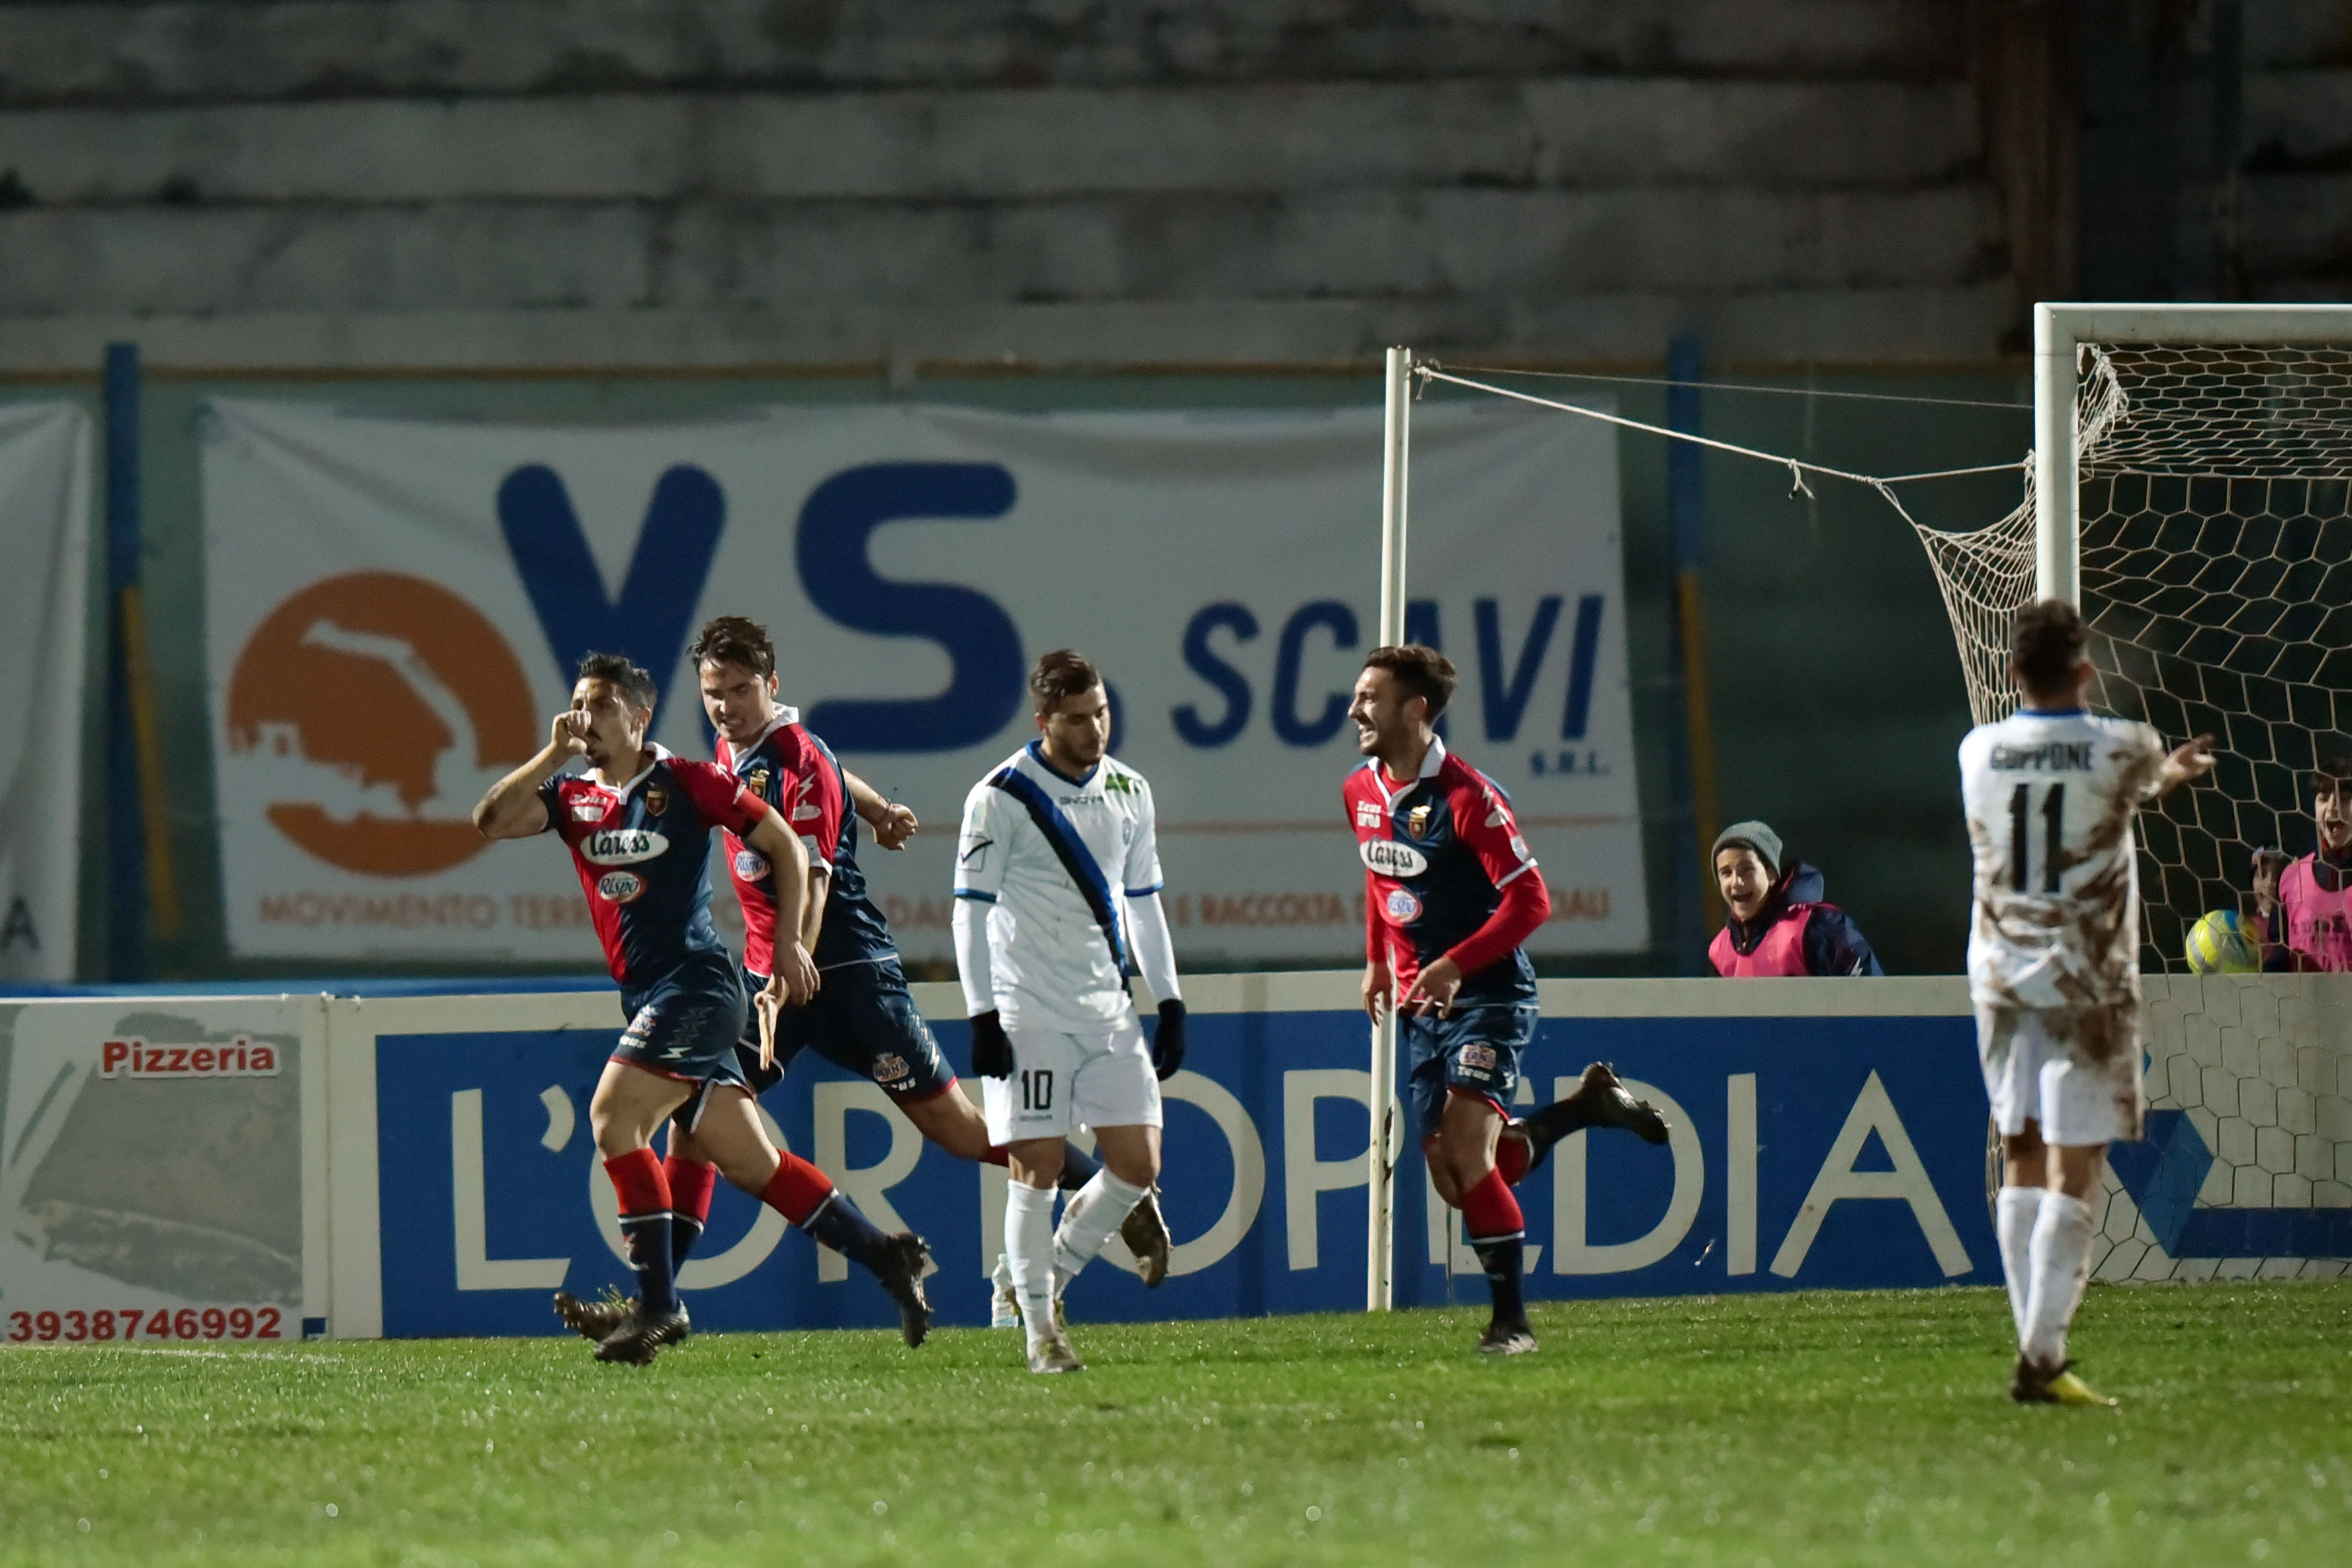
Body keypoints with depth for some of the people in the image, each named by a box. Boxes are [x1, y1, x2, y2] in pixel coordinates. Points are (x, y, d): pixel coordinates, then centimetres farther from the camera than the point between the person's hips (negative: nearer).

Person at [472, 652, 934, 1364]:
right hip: (646, 998, 7)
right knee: (748, 1162, 7)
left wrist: (788, 944, -5)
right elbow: (491, 821, -1)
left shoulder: (683, 783, -4)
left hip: (696, 984, -7)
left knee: (612, 1115, -18)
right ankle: (888, 1257, 16)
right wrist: (553, 755, -8)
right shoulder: (573, 796, 12)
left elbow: (785, 845, 0)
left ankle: (658, 1304, -16)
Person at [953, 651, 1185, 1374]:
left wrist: (1169, 1001, 13)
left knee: (1137, 1163, 0)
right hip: (1027, 1012, -5)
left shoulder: (1128, 792, 9)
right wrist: (982, 1016, -12)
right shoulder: (1000, 797, -8)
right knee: (1037, 1166, -8)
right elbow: (971, 908, -6)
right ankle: (1040, 1330, 1)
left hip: (1108, 1010, 5)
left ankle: (1048, 1274, 20)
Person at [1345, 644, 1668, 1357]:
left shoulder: (1465, 796, -18)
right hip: (1420, 1004, 8)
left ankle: (1511, 1319, -12)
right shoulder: (1361, 793, 6)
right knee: (1453, 1182, 4)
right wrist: (1377, 961, 20)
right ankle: (1584, 1105, 25)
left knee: (1468, 1155, -20)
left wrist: (1455, 966, -25)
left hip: (1486, 996, -8)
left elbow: (1530, 899, -18)